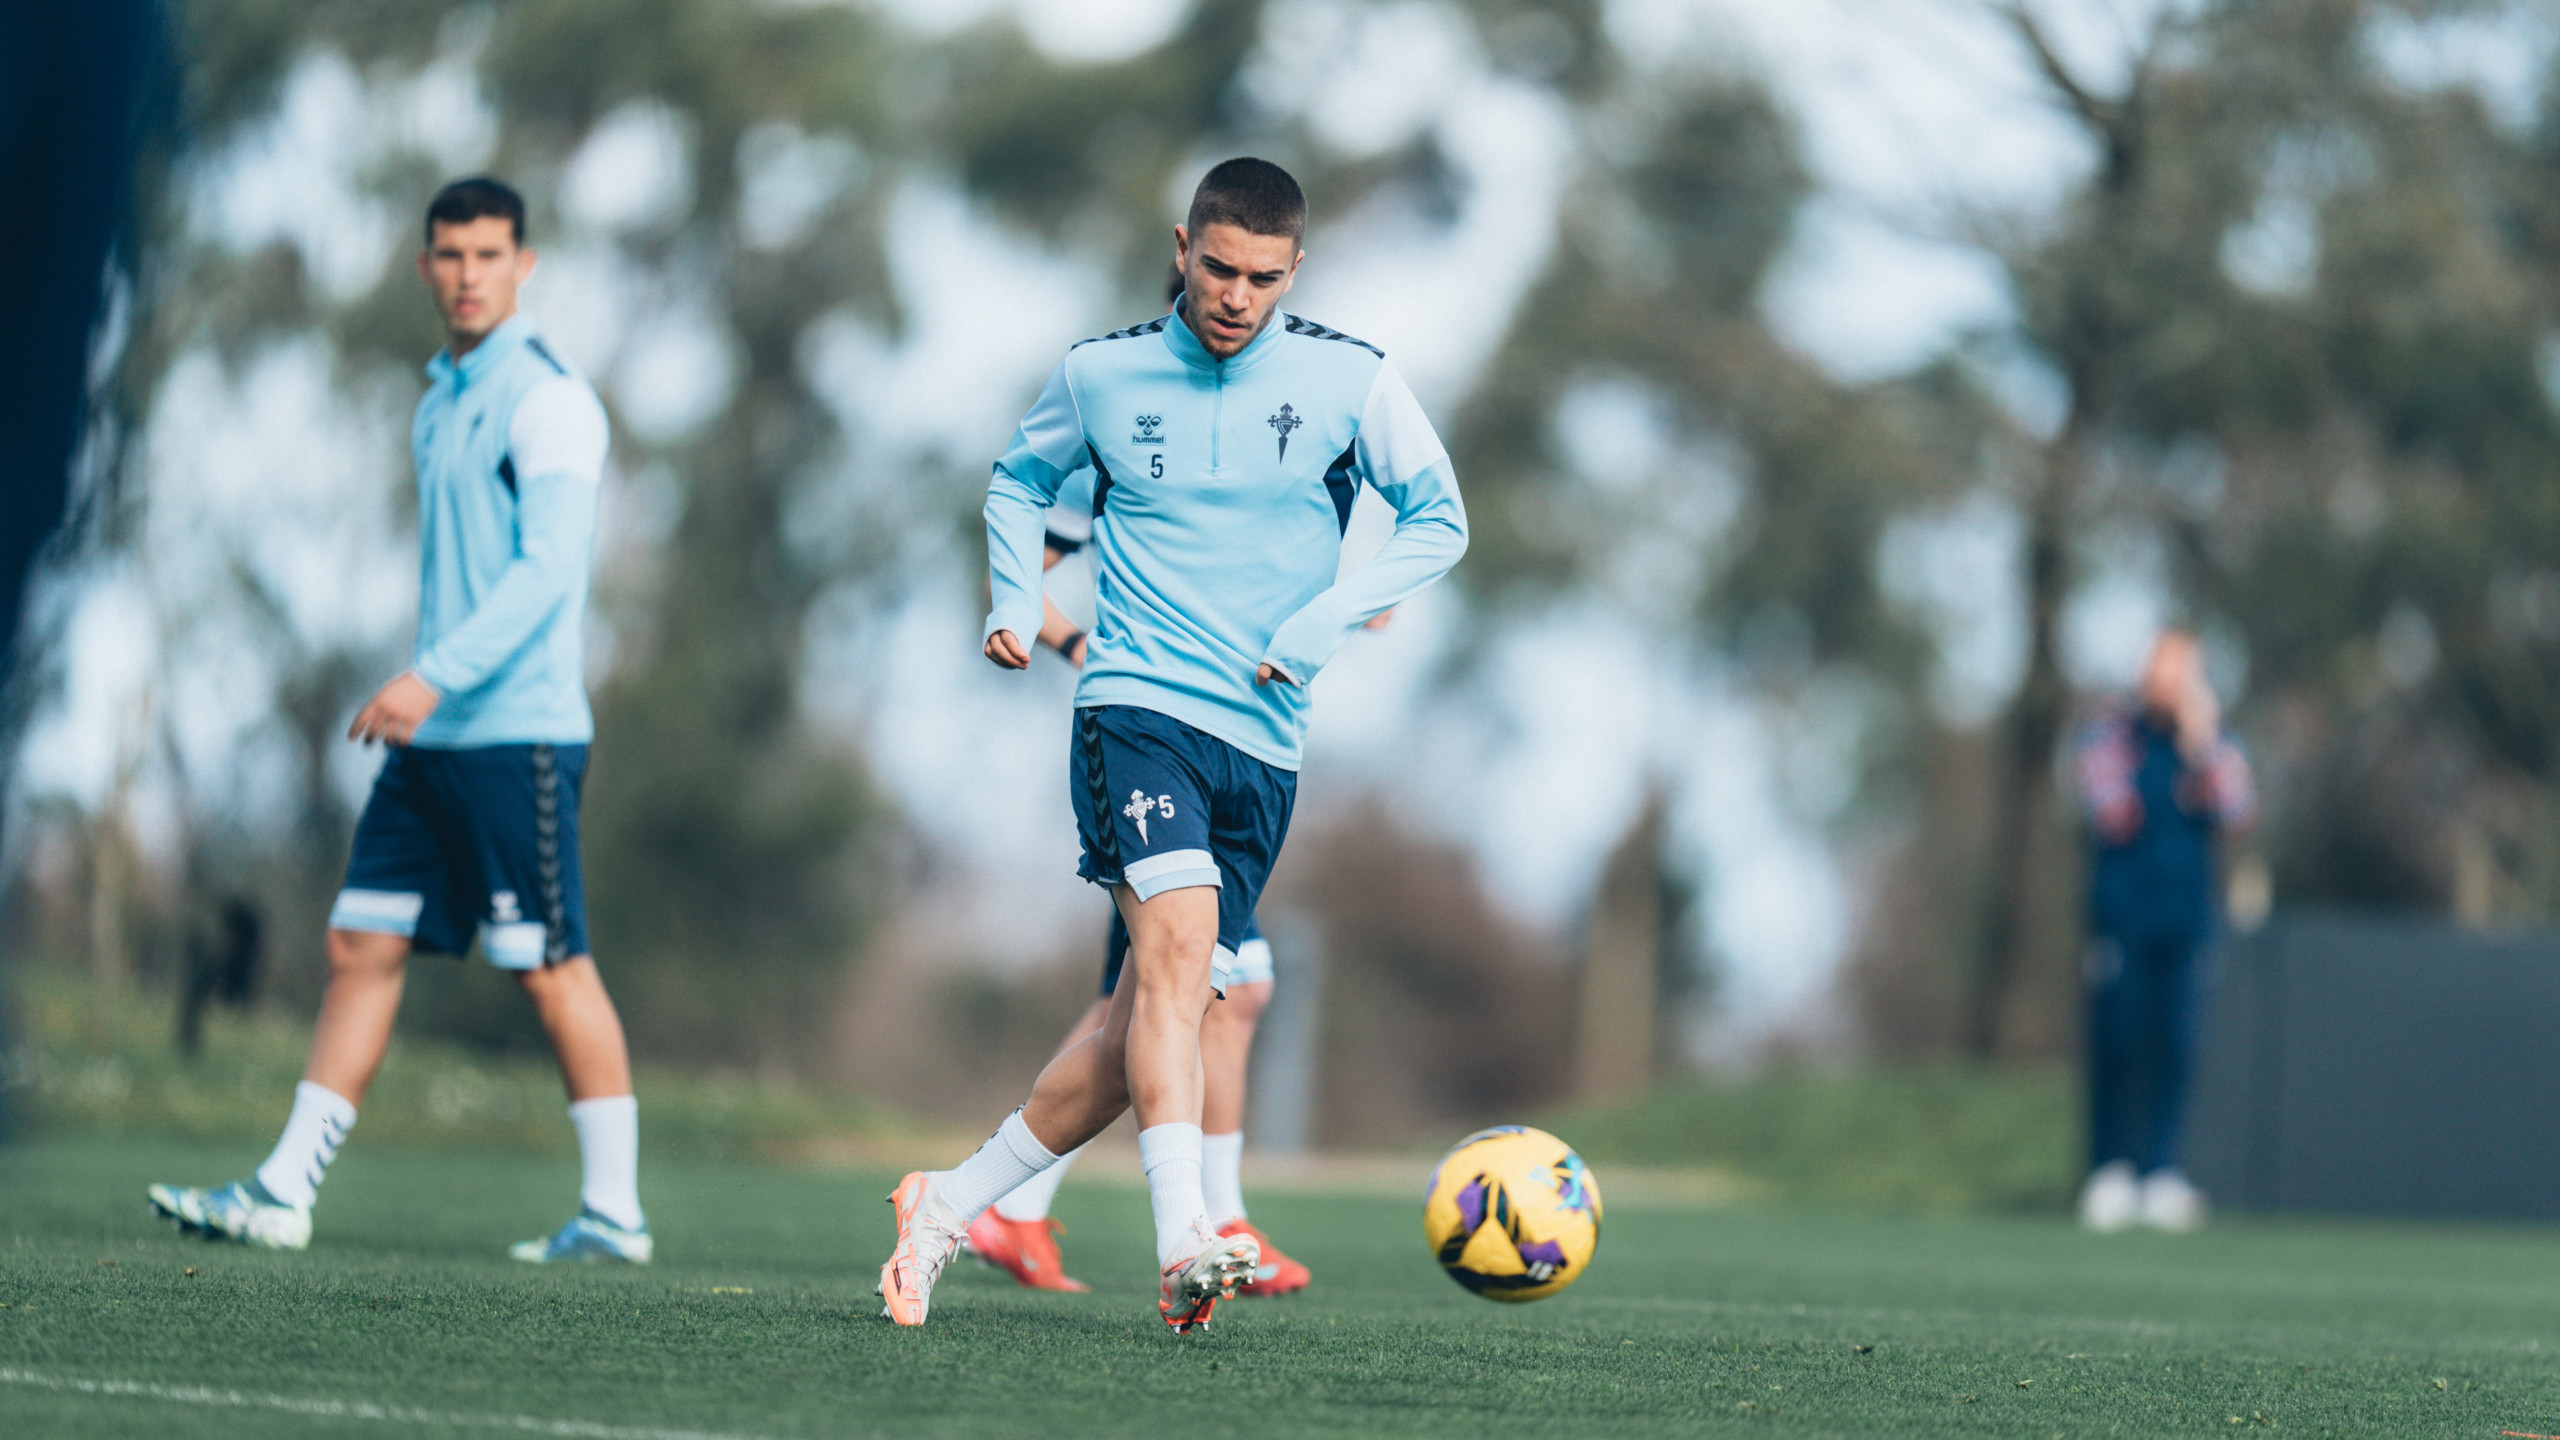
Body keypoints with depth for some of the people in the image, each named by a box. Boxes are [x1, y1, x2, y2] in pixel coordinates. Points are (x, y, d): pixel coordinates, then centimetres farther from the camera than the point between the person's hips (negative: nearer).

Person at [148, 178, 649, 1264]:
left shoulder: (547, 400, -10)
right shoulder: (440, 402, 17)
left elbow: (547, 569, -20)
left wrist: (434, 676, -28)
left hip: (518, 735, -8)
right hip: (434, 738, 8)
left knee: (552, 969, -4)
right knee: (361, 948, 5)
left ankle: (614, 1214, 3)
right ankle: (282, 1195, 6)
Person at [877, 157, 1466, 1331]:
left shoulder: (1348, 379, 1)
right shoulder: (1101, 374, 4)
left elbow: (1439, 520, 3)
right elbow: (1021, 481, 22)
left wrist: (1325, 622, -9)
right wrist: (1015, 603, 7)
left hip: (1263, 745, 3)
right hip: (1138, 707, -3)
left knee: (1152, 1019, 3)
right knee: (1176, 947, -26)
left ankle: (947, 1209, 18)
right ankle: (1184, 1247, -36)